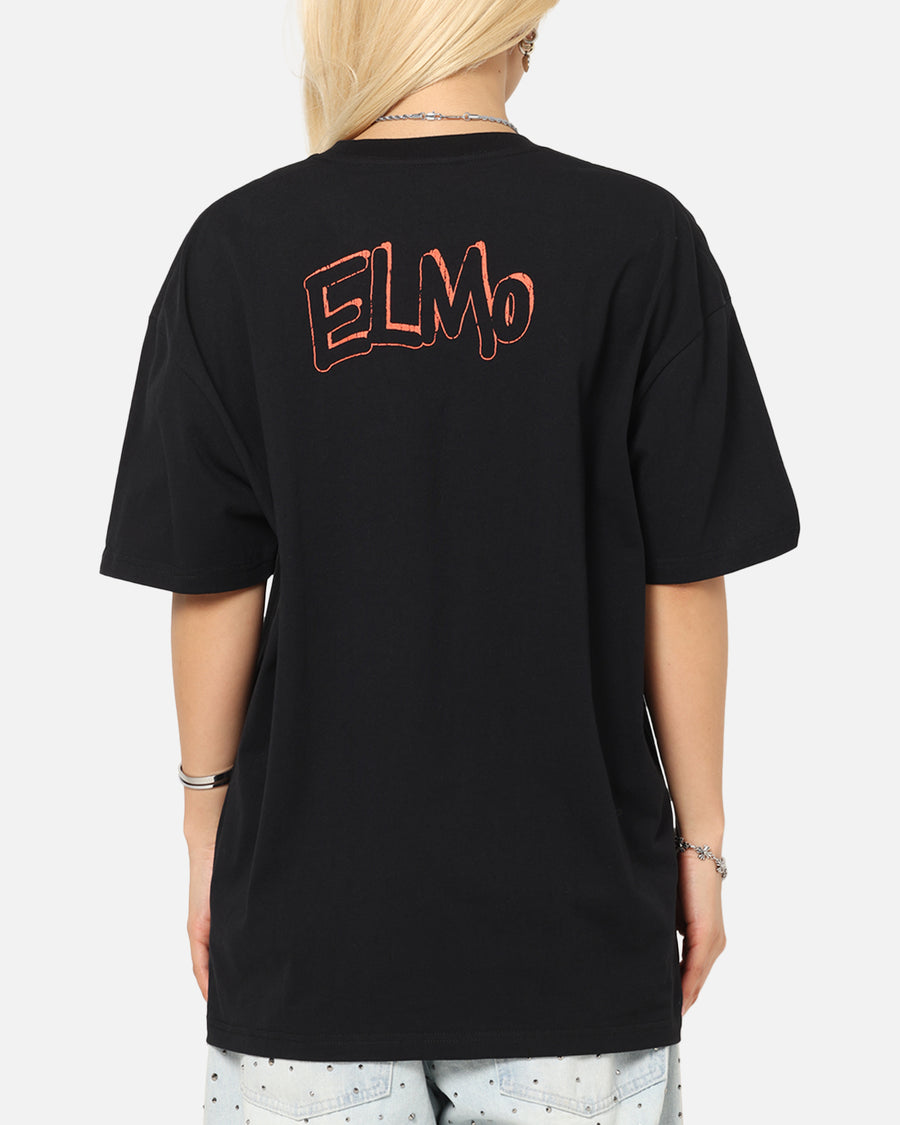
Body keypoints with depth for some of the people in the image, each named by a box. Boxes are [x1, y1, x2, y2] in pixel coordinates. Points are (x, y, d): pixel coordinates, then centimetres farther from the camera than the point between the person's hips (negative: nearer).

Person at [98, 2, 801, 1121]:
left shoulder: (238, 246, -6)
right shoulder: (640, 239, -7)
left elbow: (213, 587, -3)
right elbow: (682, 584, -5)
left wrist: (207, 829, 9)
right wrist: (699, 838, 6)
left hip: (313, 907, 1)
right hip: (574, 910, 0)